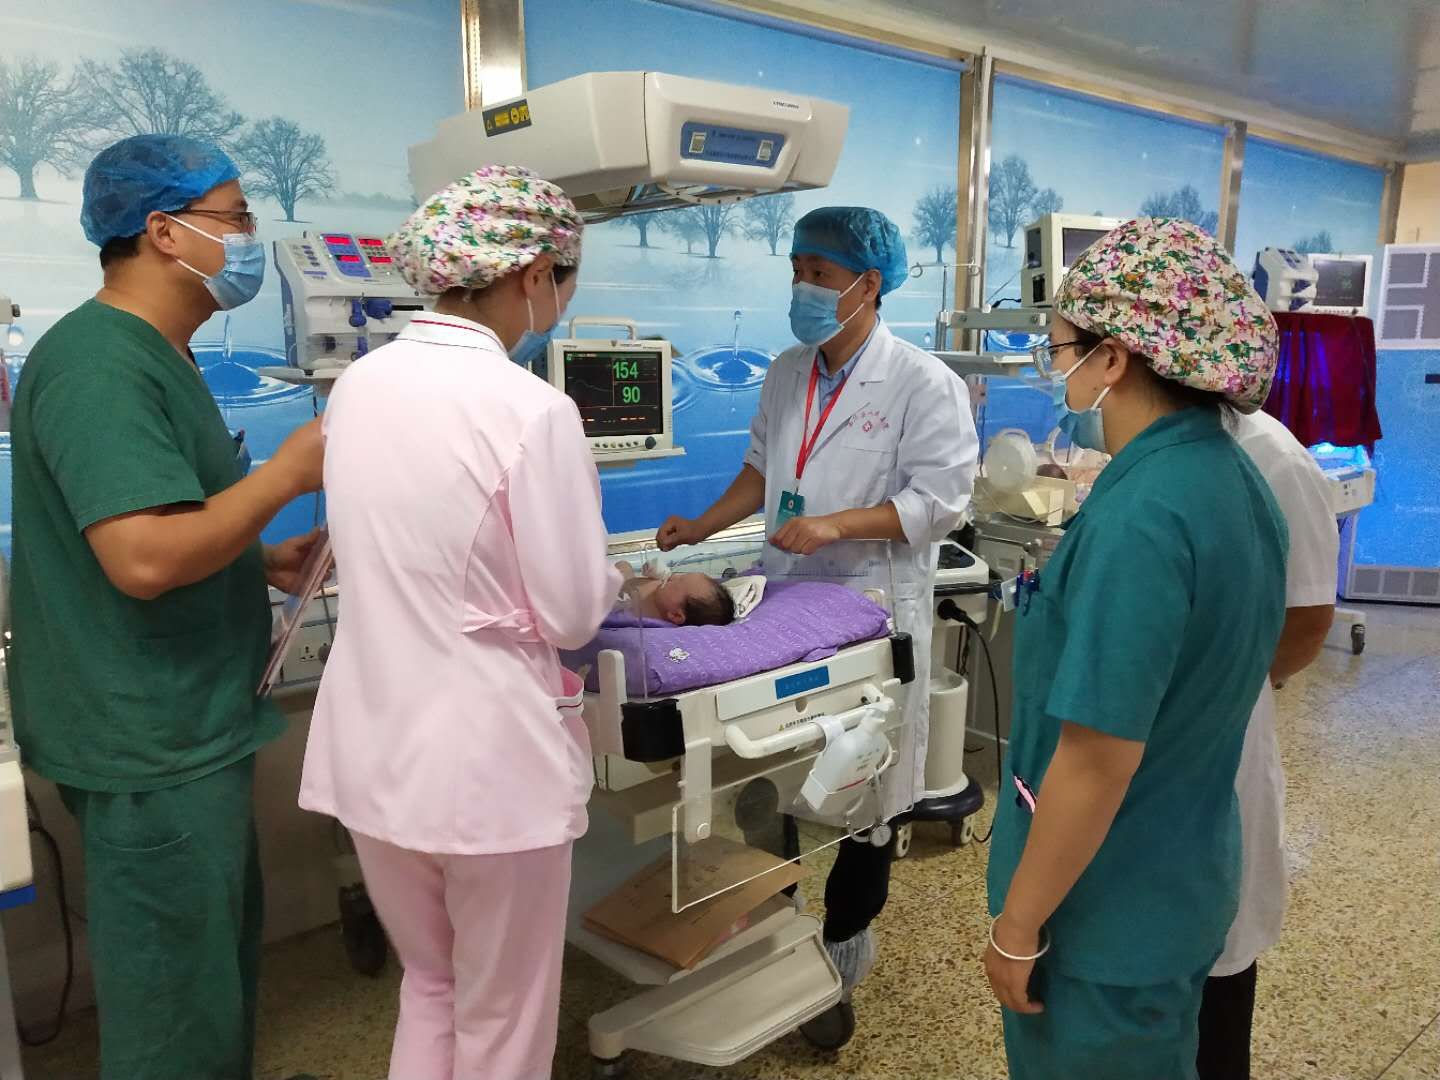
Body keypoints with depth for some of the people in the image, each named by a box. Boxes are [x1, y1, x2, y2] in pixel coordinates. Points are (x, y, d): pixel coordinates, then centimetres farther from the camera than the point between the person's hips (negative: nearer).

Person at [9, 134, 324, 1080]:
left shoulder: (151, 356, 13)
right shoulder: (100, 365, -20)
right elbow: (144, 559, -29)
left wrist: (263, 561, 9)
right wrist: (288, 472, -18)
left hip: (183, 728, 10)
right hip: (153, 744, -10)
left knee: (220, 965, 24)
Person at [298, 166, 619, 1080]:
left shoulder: (359, 383, 1)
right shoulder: (530, 408, -20)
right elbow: (572, 616, -14)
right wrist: (612, 575, 7)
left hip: (374, 747, 7)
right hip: (489, 758, -6)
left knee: (429, 989, 28)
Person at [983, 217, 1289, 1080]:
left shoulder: (1141, 518, -29)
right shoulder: (1236, 482, 1)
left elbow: (1098, 760, -27)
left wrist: (1018, 925, -17)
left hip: (1109, 915, -8)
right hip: (1186, 883, 8)